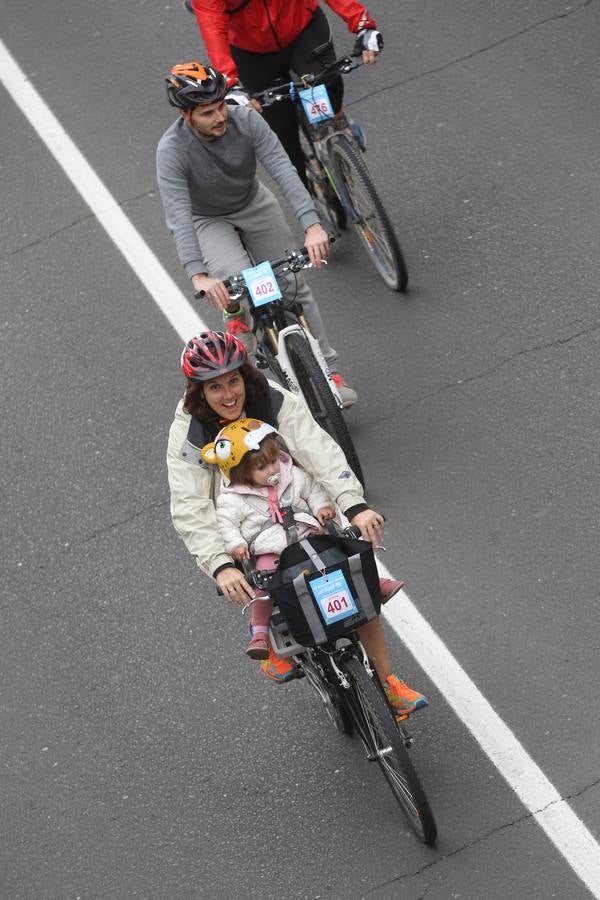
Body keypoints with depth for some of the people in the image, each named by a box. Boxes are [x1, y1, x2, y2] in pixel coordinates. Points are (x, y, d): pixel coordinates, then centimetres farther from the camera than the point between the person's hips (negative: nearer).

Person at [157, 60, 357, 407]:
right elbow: (179, 216, -38)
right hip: (207, 219, -3)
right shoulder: (172, 150, -32)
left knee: (294, 285, 2)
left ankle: (329, 370, 14)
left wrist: (312, 225, -46)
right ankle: (236, 315, 6)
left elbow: (283, 169, -33)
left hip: (254, 204, 3)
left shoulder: (245, 119, -27)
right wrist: (198, 276, -50)